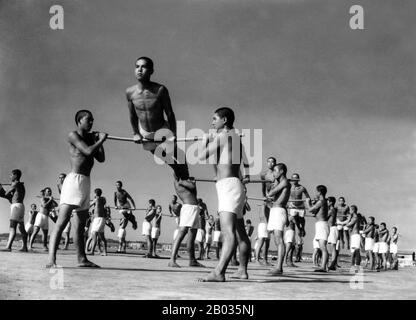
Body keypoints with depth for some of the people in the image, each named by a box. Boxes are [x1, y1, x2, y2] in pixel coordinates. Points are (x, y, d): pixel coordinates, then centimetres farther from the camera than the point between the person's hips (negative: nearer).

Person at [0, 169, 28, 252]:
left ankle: (8, 247, -29)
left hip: (16, 206, -10)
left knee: (12, 227, -19)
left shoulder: (15, 184, -6)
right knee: (21, 228, 11)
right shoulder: (21, 186, 23)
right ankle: (24, 247, 14)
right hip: (20, 206, 10)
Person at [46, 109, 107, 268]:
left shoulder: (90, 137, 20)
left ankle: (82, 259, 16)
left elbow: (101, 158, 17)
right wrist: (101, 140, 1)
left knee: (80, 225, 11)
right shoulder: (73, 135, -2)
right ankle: (51, 259, -24)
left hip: (86, 183, 8)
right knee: (62, 221, -17)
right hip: (74, 179, -8)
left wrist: (98, 140, 13)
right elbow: (88, 151, -14)